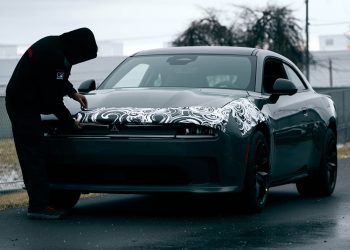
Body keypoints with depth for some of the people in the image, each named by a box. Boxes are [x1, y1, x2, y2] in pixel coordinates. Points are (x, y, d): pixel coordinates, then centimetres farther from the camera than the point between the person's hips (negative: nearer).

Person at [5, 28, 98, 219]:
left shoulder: (54, 45, 6)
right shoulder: (53, 57, -25)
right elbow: (52, 99, -21)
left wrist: (73, 93, 17)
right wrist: (69, 122, -10)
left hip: (19, 101, 10)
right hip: (23, 106, -10)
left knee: (31, 155, 11)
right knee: (34, 155, -10)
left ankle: (38, 203, 15)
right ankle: (39, 206, -10)